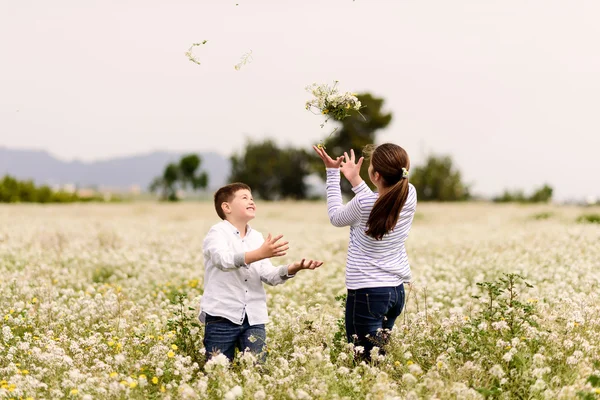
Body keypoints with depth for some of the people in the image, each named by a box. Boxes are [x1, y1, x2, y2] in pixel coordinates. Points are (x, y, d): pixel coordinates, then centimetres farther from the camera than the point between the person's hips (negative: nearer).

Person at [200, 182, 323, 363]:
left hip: (254, 318, 5)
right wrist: (260, 253, -40)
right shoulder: (218, 233, -5)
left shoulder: (256, 237, 15)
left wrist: (293, 268, -15)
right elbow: (224, 260, -27)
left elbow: (269, 275, 5)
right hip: (222, 316, -5)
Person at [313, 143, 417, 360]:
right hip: (397, 290, 7)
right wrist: (355, 180, 20)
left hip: (367, 292, -7)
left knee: (368, 360, -6)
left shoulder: (364, 204, -19)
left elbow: (336, 218, 4)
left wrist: (332, 173, 8)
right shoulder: (409, 196, -4)